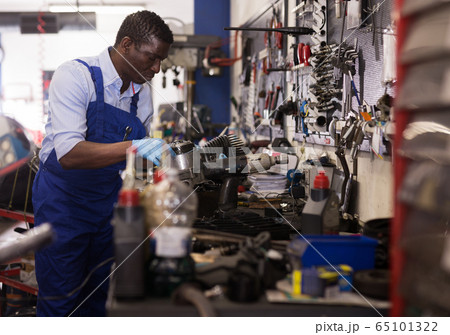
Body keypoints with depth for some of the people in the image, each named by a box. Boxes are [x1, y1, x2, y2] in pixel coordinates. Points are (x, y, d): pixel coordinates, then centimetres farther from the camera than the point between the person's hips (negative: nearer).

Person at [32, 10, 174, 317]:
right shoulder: (75, 76, -19)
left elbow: (142, 154, 12)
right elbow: (69, 154, -31)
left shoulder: (142, 93, 2)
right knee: (60, 305, 2)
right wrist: (132, 147, -42)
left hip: (109, 204, 6)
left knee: (97, 298, 14)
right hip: (64, 201, -6)